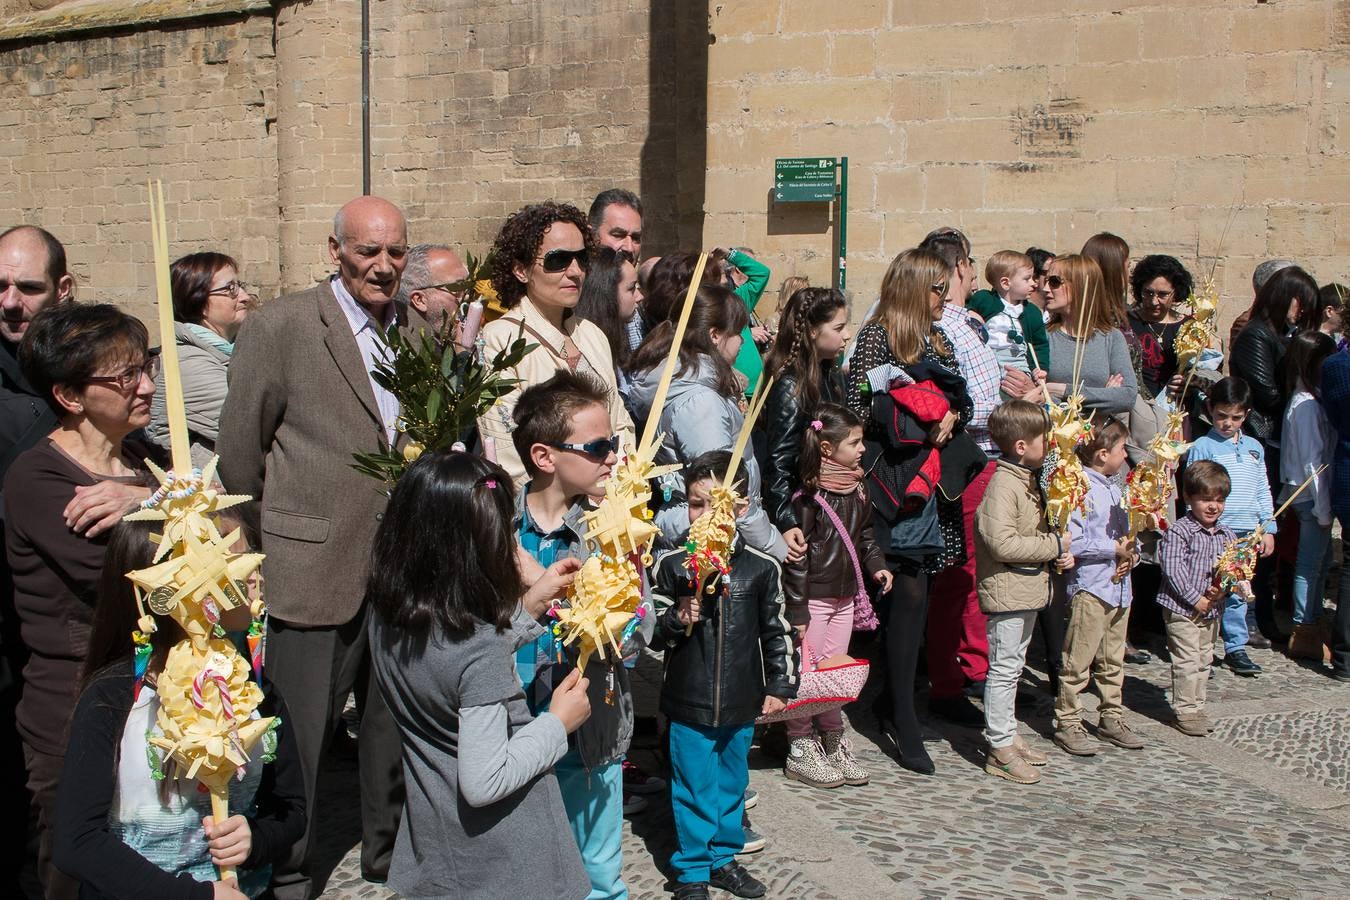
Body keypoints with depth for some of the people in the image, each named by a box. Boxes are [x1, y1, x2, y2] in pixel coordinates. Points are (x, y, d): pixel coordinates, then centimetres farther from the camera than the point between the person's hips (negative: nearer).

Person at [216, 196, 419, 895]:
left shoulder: (416, 330, 8)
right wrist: (271, 542, 0)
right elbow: (240, 447, -6)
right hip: (314, 569, -5)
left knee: (394, 721, 18)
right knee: (298, 734, 4)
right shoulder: (280, 326, -10)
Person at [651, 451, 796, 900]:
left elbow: (777, 632, 6)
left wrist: (780, 686, 7)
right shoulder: (671, 565, -8)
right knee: (694, 789, 8)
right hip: (688, 703, -2)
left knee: (732, 785, 17)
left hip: (741, 705, 2)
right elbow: (651, 630, 0)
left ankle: (723, 858, 36)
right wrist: (677, 620, -20)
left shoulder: (761, 567, -5)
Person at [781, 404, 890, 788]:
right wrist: (797, 610, -17)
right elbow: (796, 556, -18)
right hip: (814, 598, -7)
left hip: (846, 597, 7)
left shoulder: (856, 489, 6)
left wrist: (876, 565, 6)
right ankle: (800, 750, 13)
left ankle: (833, 742, 27)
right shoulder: (808, 497, -19)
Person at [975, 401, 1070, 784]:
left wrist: (1061, 550, 6)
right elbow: (1003, 543, -28)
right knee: (1004, 668, -3)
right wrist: (1054, 546, -19)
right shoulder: (1003, 486, -20)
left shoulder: (1029, 480, 12)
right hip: (1006, 591, -10)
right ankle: (1000, 748, 5)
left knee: (1013, 666, 18)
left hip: (1027, 589, 10)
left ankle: (1008, 736, 30)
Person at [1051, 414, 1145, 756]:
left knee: (1112, 660, 18)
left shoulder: (1114, 487, 12)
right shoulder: (1080, 488, -16)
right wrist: (1114, 549, -16)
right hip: (1090, 587, -9)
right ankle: (1067, 723, 7)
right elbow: (1073, 541, -24)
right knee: (1078, 661, -1)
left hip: (1119, 586, 9)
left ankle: (1112, 717, 29)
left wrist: (1130, 553, -2)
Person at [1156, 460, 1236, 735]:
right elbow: (1173, 570, -18)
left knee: (1204, 660, 15)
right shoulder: (1179, 531, -12)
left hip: (1211, 610, 7)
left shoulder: (1227, 535, 8)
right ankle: (1184, 710, 3)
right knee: (1187, 660, -5)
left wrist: (1222, 589, -12)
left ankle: (1197, 706, 25)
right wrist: (1196, 599, -20)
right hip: (1182, 607, -7)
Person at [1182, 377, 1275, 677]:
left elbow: (1263, 491, 18)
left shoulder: (1254, 447, 13)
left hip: (1247, 532, 5)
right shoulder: (1202, 446, -4)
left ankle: (1236, 648, 18)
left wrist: (1268, 528, 12)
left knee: (1237, 593, 10)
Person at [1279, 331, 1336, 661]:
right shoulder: (1307, 406, -18)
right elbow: (1313, 461, -19)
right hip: (1311, 497, -9)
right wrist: (1323, 508, -17)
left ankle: (1313, 624, 29)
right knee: (1310, 563, -1)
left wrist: (1325, 504, 11)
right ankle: (1303, 634, 9)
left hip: (1313, 496, 9)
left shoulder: (1308, 400, 10)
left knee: (1321, 560, 18)